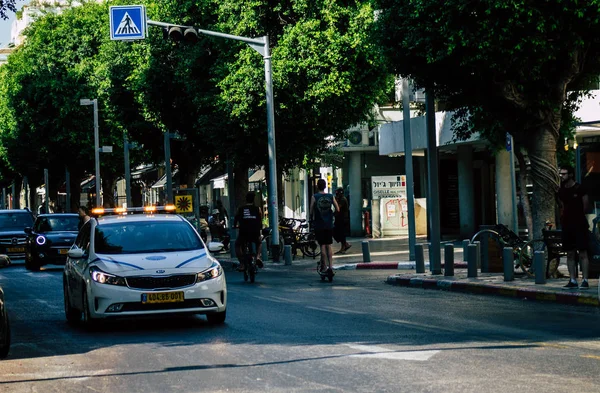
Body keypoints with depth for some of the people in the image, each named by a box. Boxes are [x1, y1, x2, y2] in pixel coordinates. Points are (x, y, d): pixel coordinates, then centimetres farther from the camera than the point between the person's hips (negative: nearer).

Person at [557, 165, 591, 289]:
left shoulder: (579, 188, -8)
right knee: (570, 254, 6)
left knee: (583, 253, -5)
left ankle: (585, 280, -4)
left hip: (579, 224, -6)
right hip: (567, 224, 6)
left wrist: (578, 215, 10)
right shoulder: (561, 191, 9)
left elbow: (585, 206, 1)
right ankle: (572, 280, 10)